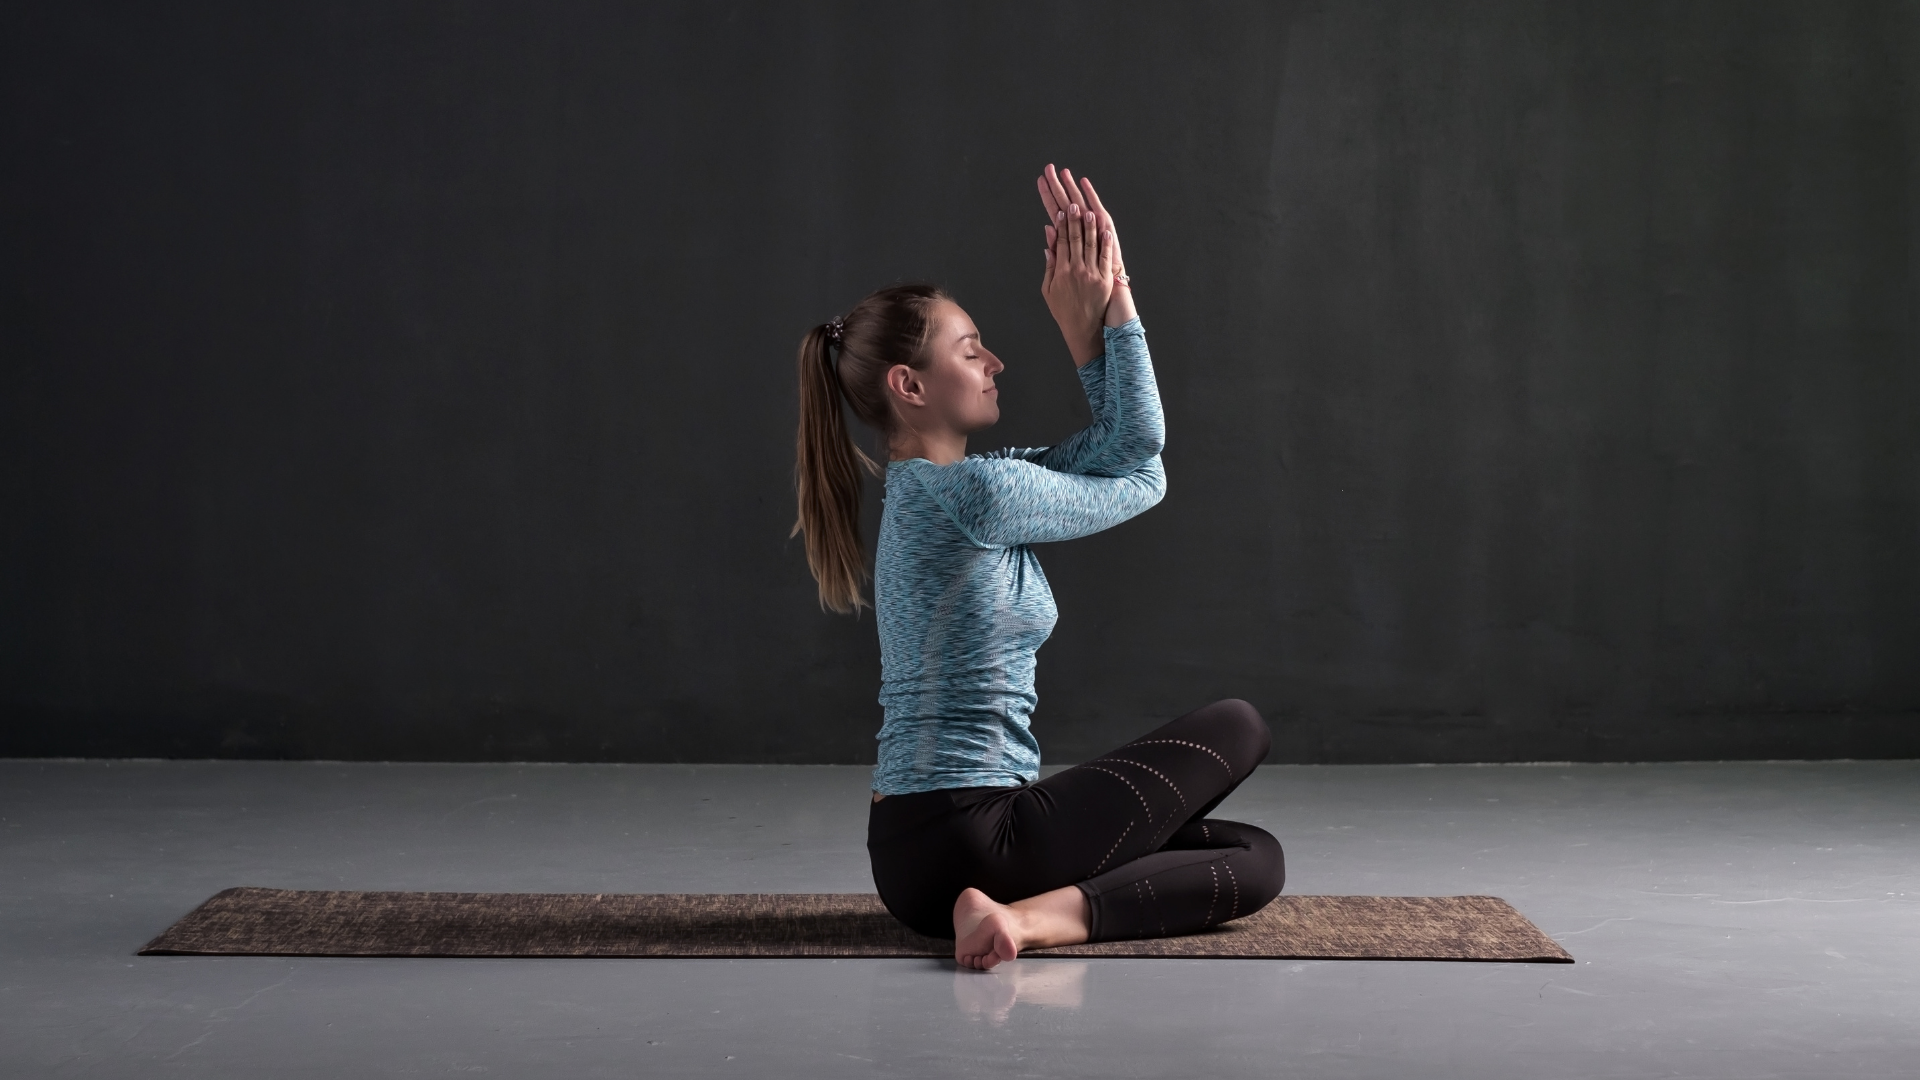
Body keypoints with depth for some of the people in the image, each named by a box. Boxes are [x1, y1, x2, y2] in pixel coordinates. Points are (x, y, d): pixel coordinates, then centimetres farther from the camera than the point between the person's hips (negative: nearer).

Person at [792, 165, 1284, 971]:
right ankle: (1040, 915, -13)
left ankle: (1027, 909, -4)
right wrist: (1109, 311, 3)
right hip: (965, 836, -10)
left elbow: (1123, 445, 15)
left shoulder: (931, 489, 14)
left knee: (1255, 856, 12)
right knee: (1236, 727, 3)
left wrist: (1088, 326, 6)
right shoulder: (972, 491, -16)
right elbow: (1142, 479, -2)